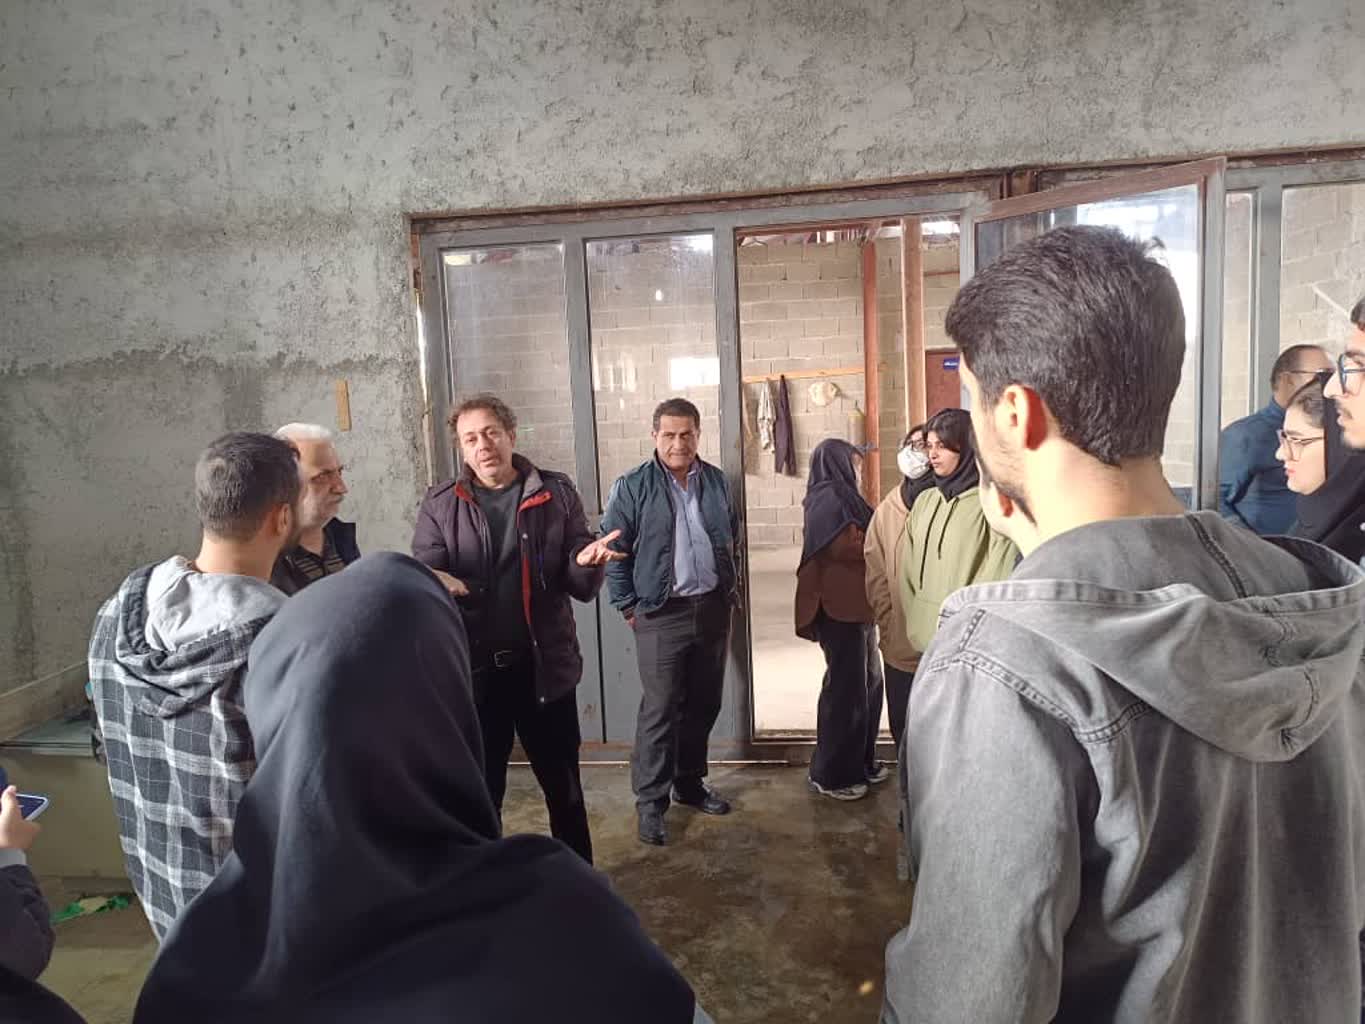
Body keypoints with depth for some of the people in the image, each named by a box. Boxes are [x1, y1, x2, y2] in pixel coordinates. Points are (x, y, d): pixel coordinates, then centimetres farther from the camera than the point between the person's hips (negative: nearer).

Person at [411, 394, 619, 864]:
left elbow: (581, 588, -2)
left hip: (544, 665, 0)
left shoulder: (556, 494, -2)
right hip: (473, 668, 0)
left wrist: (585, 563, -26)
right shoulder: (439, 505, -1)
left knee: (563, 785, 16)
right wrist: (432, 581, -31)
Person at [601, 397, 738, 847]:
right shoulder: (632, 487, -8)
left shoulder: (717, 482, 6)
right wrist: (629, 607, -8)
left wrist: (728, 593, 14)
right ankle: (650, 802, 9)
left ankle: (690, 783, 31)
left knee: (704, 705, 14)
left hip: (713, 609, 5)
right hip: (662, 614, -5)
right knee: (660, 710, -2)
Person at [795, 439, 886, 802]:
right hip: (839, 607, -10)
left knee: (869, 682, 15)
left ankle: (861, 761, 28)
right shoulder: (828, 498, -14)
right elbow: (843, 546, -23)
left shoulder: (842, 496, 18)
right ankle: (831, 775, 9)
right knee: (846, 688, -2)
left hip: (856, 605, 10)